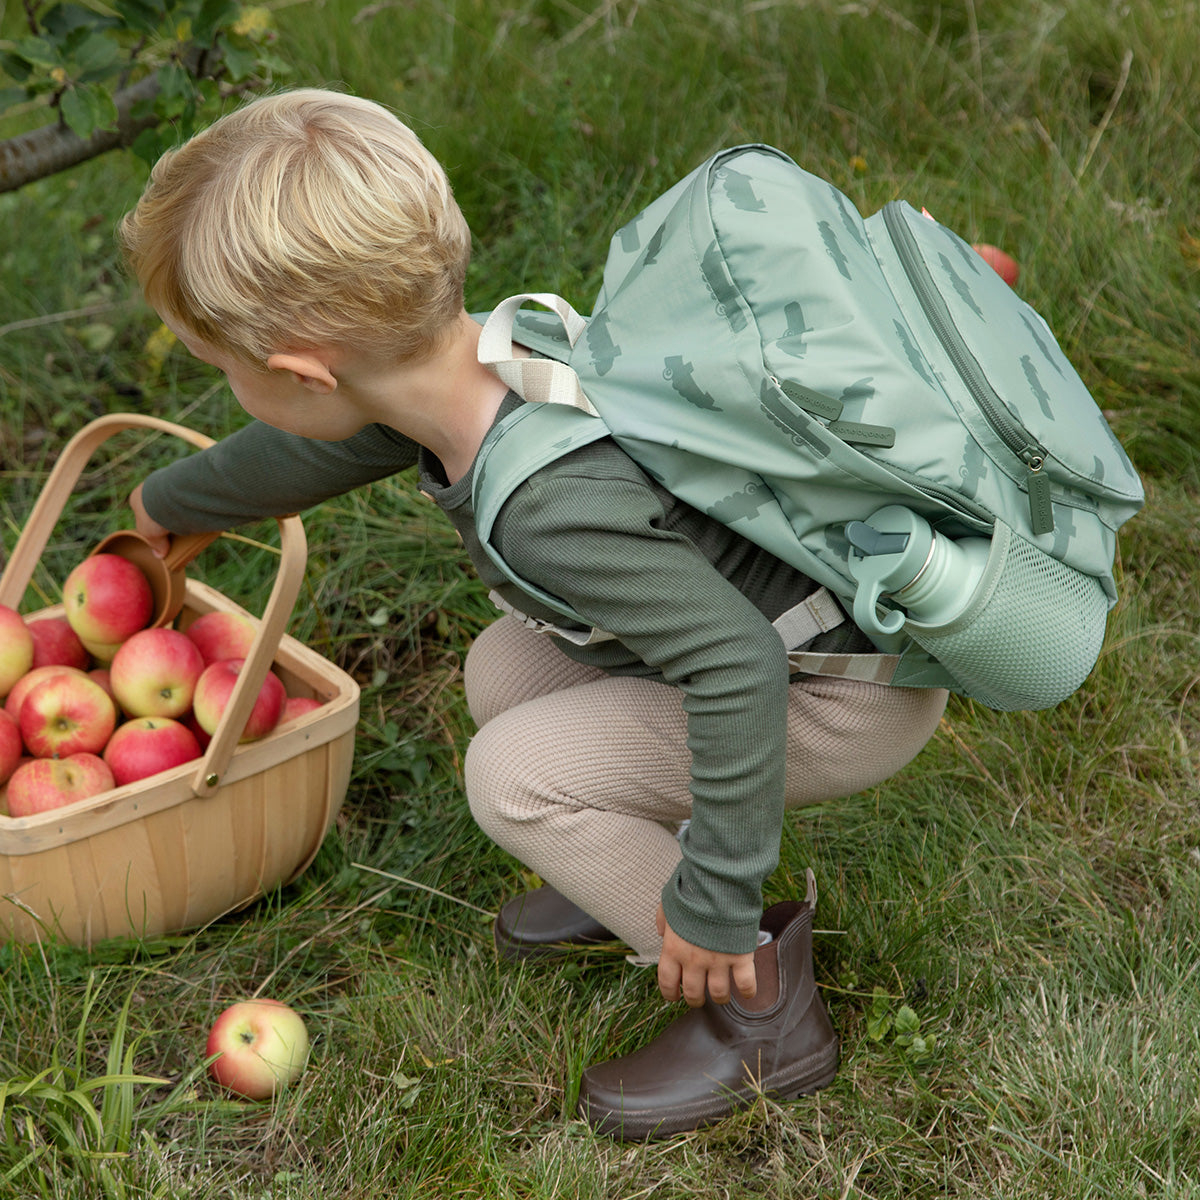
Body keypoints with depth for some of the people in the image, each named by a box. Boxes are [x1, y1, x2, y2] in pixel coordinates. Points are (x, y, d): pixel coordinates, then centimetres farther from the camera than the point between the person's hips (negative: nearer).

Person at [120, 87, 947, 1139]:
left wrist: (715, 901, -23)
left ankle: (760, 1003, 0)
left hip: (858, 699, -9)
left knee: (517, 774, -12)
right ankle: (634, 874, 24)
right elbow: (311, 449, 14)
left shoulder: (550, 503, -36)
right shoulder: (476, 363, -6)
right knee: (504, 670, 9)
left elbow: (737, 663, -34)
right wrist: (174, 503, 34)